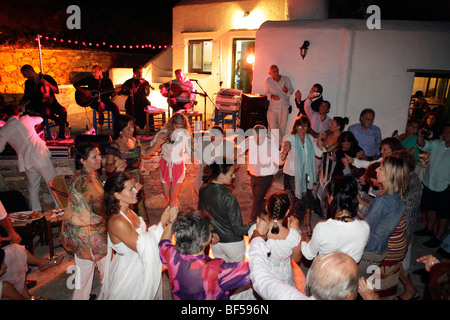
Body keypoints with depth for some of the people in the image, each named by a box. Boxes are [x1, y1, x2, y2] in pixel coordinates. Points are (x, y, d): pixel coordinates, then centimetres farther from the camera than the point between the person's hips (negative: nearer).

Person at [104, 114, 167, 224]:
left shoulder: (134, 141, 5)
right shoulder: (114, 147, -16)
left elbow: (145, 153, 19)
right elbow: (107, 168, -23)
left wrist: (157, 144, 6)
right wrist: (115, 165, -45)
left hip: (137, 182, 6)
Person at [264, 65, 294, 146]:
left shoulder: (286, 79, 8)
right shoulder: (267, 81, 5)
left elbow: (291, 90, 10)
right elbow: (266, 92, 9)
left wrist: (287, 91, -14)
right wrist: (272, 96, -12)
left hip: (284, 108, 1)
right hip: (273, 107, -1)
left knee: (282, 128, 5)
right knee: (273, 127, -10)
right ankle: (278, 143, 5)